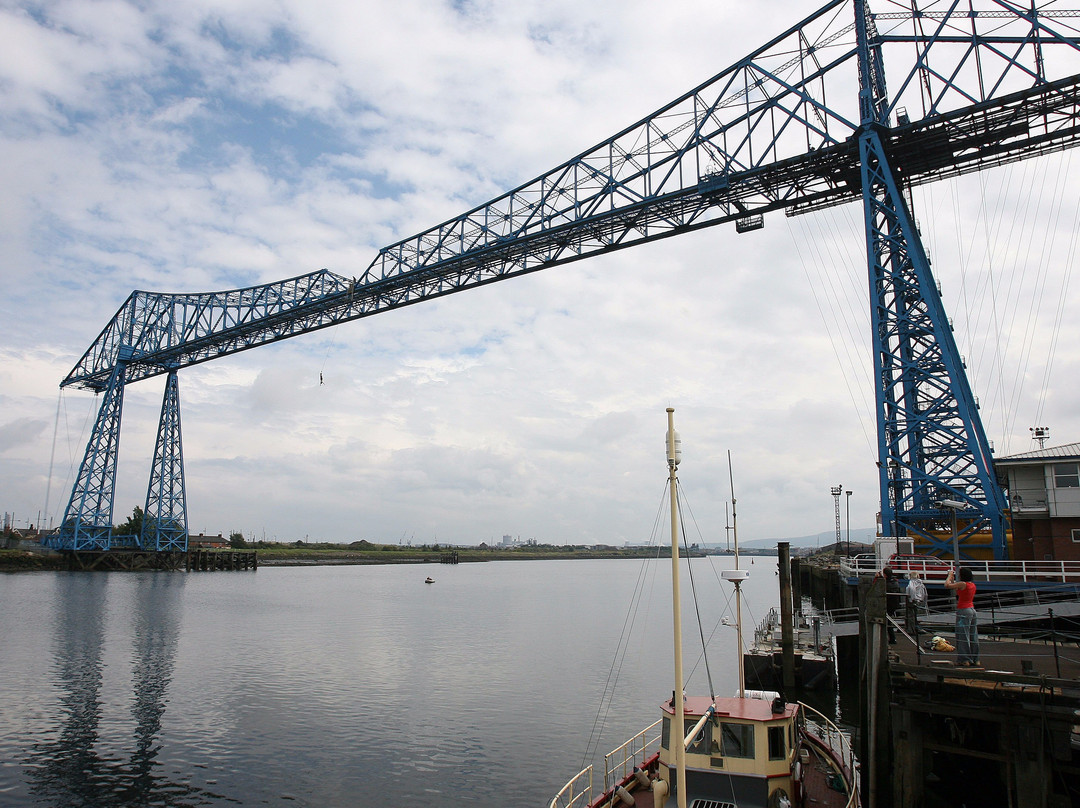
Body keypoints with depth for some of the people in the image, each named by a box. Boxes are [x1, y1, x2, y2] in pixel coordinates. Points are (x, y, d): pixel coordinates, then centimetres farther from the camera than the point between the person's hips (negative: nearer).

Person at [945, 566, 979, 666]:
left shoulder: (962, 584, -15)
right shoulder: (972, 585, 9)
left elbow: (947, 585, -15)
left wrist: (950, 575, -2)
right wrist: (952, 580, 23)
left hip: (963, 611, -8)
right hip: (972, 610, 8)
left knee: (963, 636, -3)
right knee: (973, 635, 12)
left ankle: (965, 660, -1)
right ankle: (975, 659, 18)